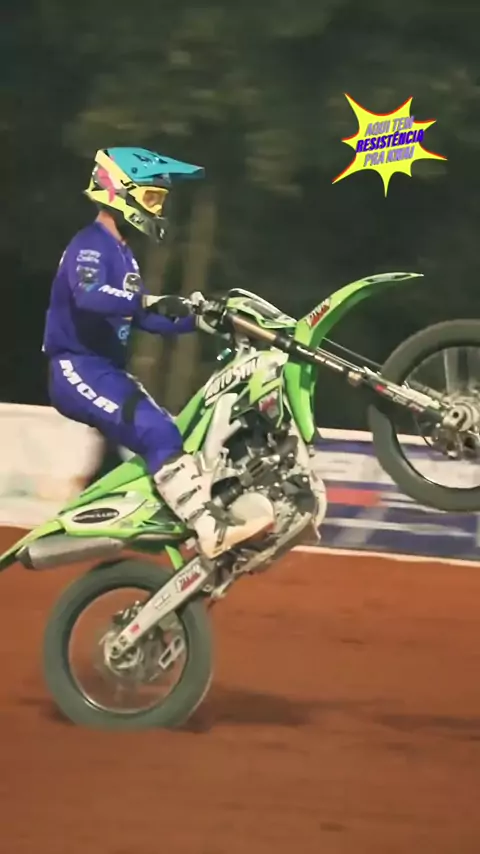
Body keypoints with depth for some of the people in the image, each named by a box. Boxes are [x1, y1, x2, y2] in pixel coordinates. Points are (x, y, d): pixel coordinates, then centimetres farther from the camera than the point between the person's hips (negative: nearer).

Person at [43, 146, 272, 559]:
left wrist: (197, 320, 10)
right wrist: (149, 301, -43)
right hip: (78, 369, -11)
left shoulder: (121, 253, 19)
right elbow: (89, 296, -35)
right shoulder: (90, 246, -14)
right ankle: (212, 531, -31)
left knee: (169, 433, 9)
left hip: (107, 369, 11)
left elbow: (141, 316, 22)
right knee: (156, 432, -24)